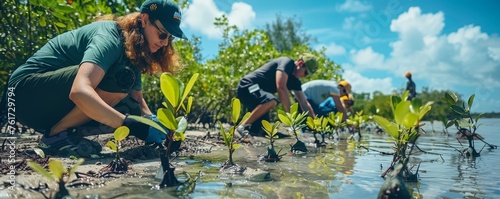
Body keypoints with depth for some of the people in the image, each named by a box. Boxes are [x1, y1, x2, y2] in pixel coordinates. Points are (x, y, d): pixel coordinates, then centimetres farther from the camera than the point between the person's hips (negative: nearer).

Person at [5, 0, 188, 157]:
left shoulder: (133, 52, 4)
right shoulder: (110, 37, -23)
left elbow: (138, 101, 8)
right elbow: (80, 91, -39)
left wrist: (155, 122, -12)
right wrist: (136, 127, -42)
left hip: (56, 105, 8)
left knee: (129, 110, -7)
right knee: (121, 78, -28)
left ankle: (65, 133, 1)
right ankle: (55, 135, -15)